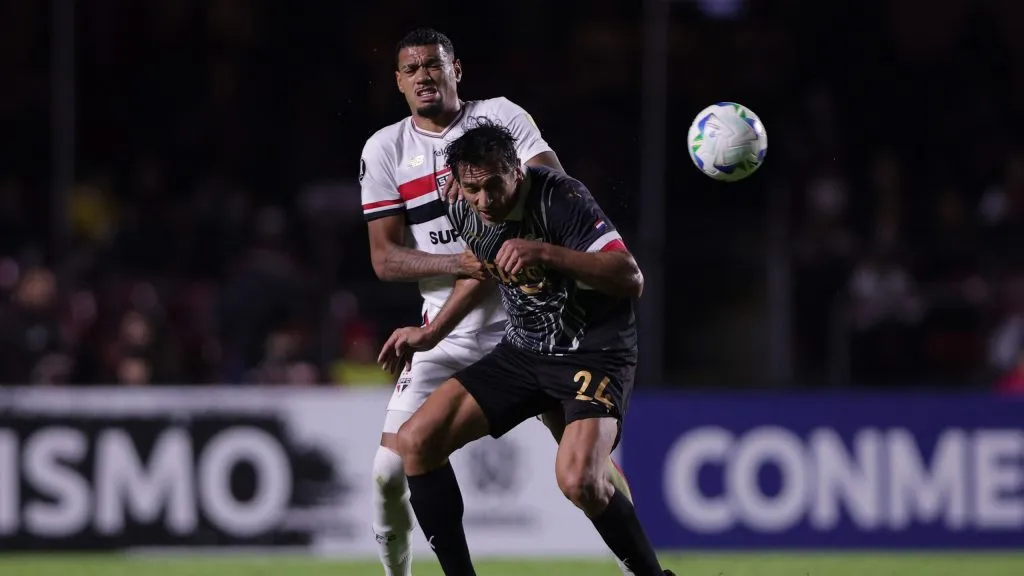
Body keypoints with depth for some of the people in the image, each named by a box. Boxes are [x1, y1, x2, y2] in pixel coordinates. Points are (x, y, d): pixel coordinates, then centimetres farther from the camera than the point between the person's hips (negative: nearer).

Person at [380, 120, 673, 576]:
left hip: (593, 351, -7)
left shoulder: (561, 199, -23)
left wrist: (545, 253, -38)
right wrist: (432, 332, 20)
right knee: (417, 440, -6)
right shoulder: (465, 213, -2)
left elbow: (630, 279, -29)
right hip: (523, 350, 7)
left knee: (578, 480, -30)